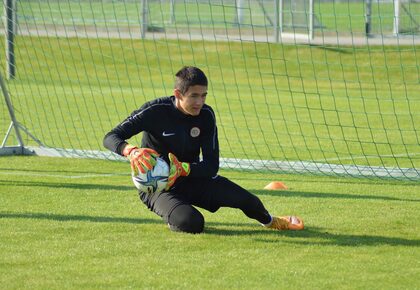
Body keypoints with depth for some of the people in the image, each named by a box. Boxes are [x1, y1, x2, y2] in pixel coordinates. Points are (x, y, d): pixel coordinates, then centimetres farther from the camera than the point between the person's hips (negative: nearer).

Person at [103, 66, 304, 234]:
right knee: (192, 223, -34)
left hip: (192, 180, 4)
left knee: (246, 200, -12)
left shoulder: (206, 115, -9)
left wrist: (182, 169, -33)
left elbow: (211, 166, -12)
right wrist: (130, 151, -47)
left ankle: (269, 221, 26)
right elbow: (111, 138, -23)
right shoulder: (156, 111, -21)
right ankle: (172, 217, 5)